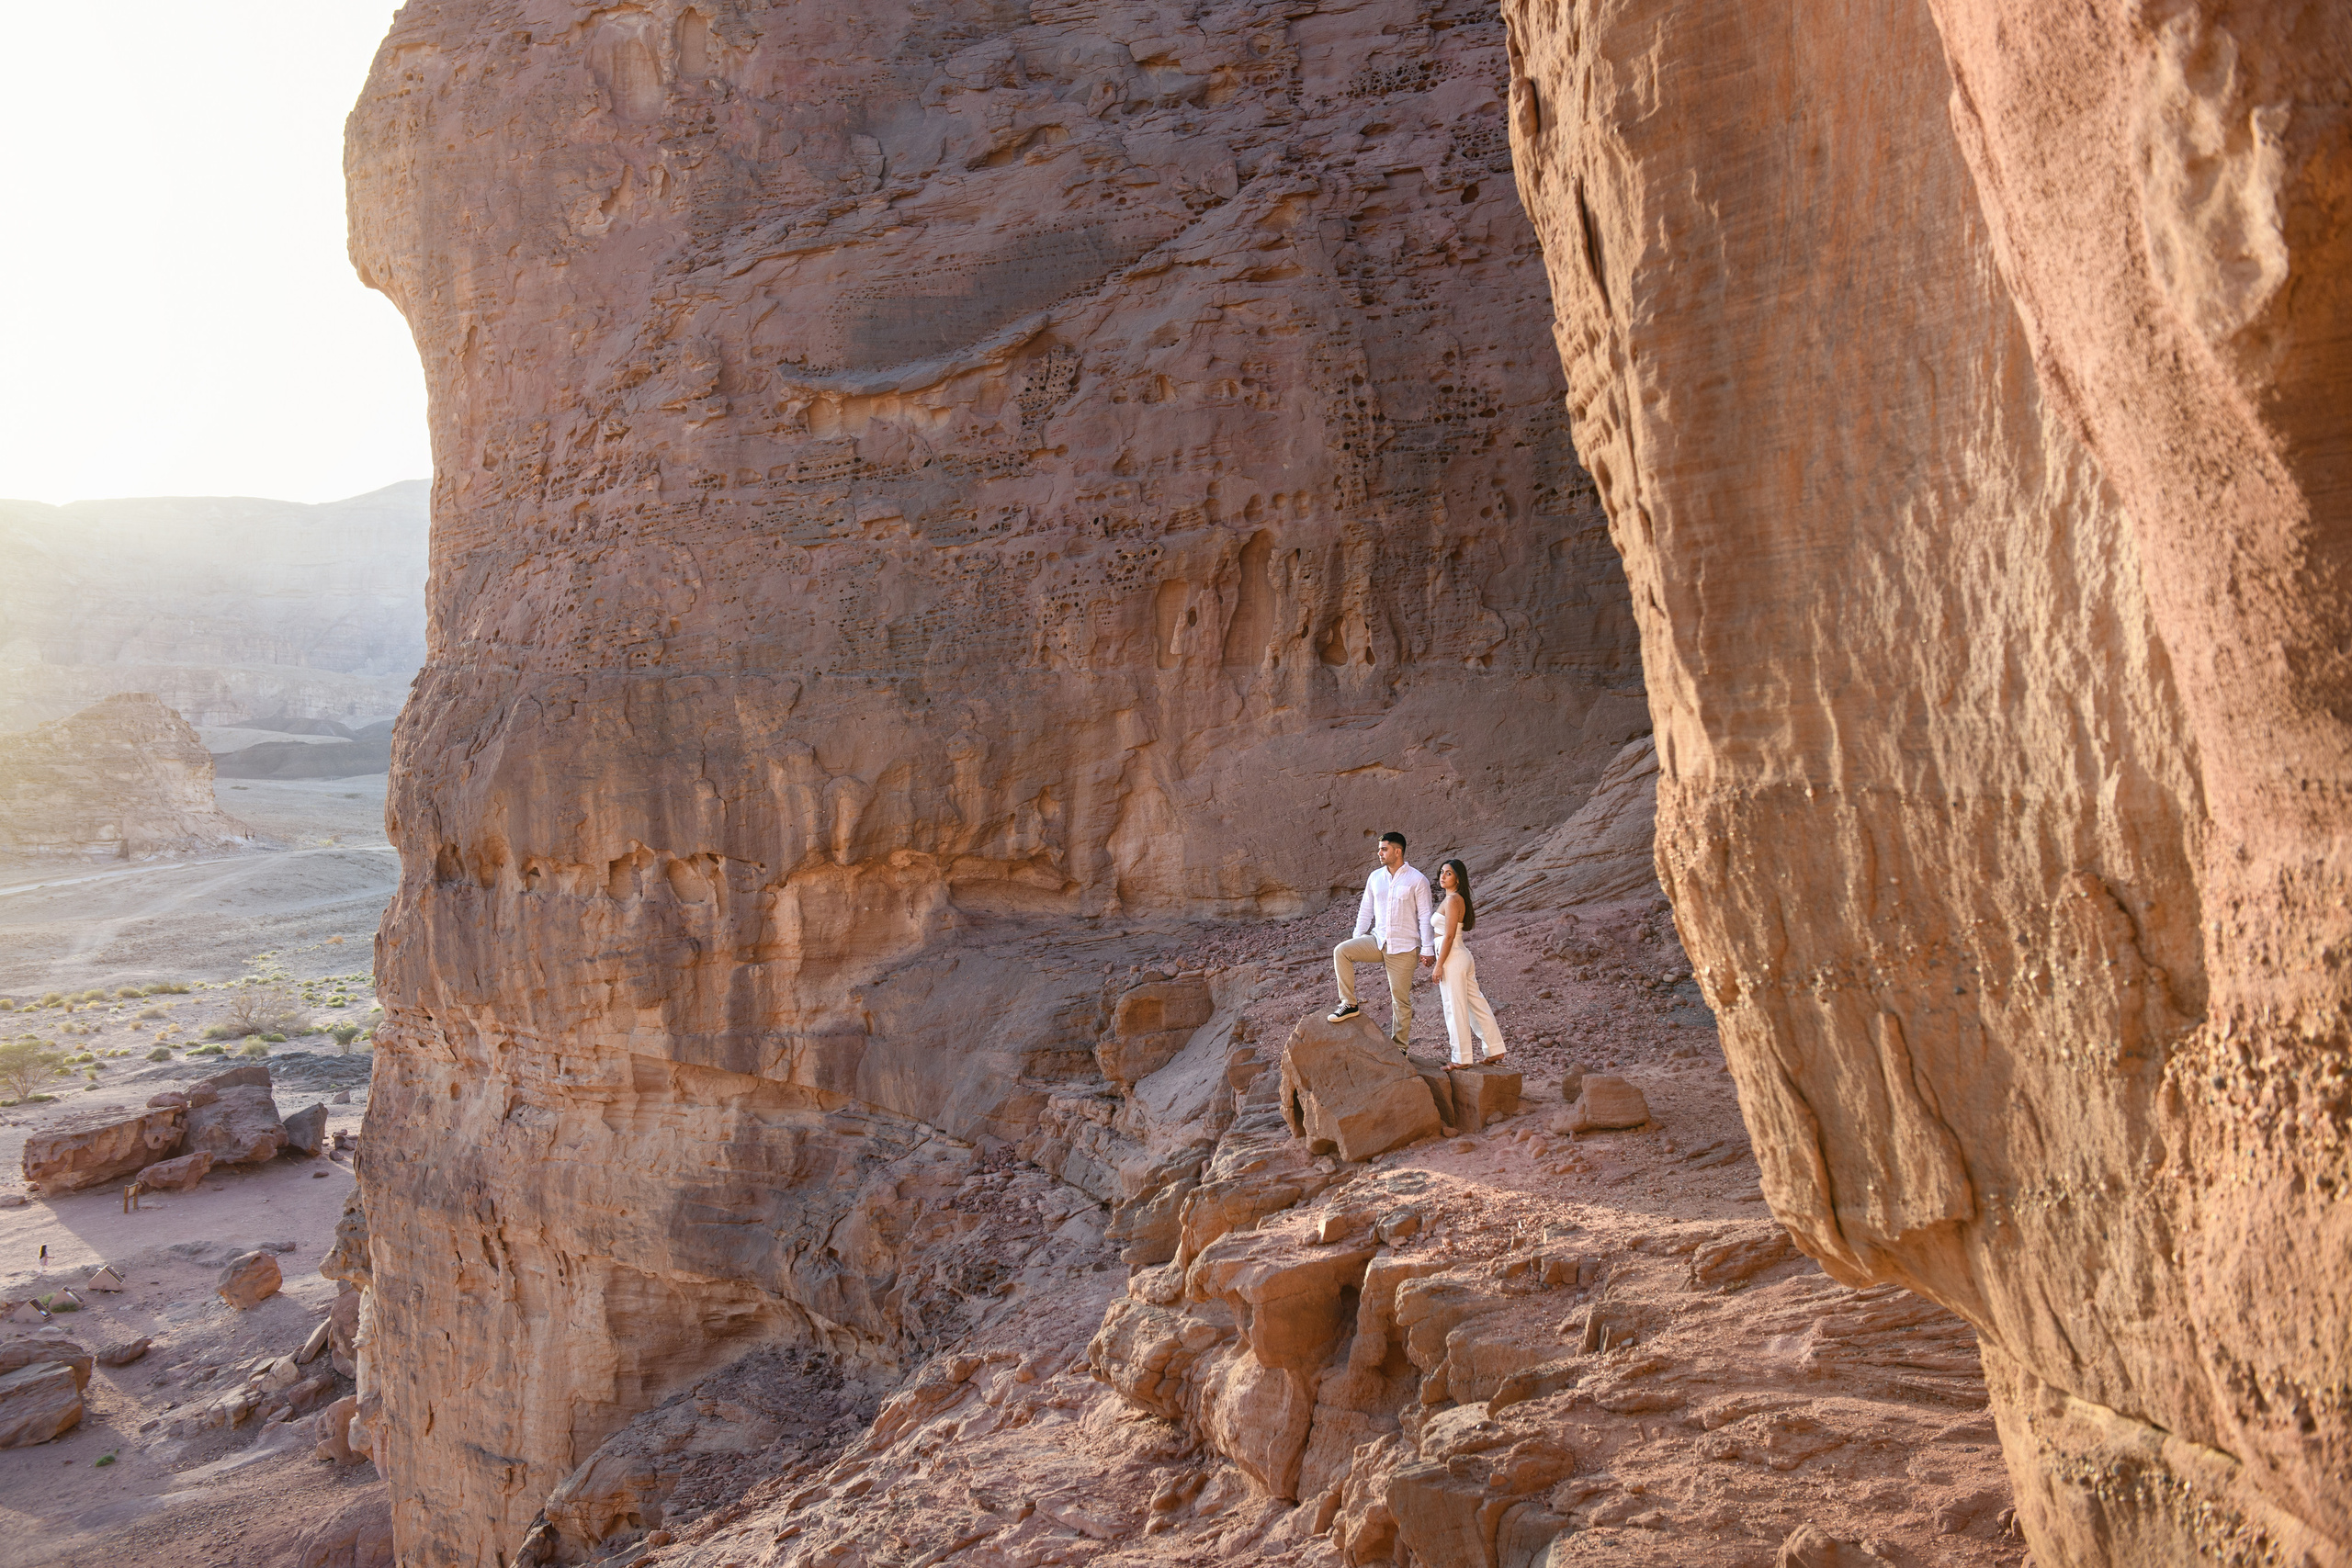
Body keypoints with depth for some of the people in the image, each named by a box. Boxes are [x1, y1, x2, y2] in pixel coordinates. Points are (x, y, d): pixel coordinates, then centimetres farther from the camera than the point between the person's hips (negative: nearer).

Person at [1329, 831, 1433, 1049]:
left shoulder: (1417, 880, -5)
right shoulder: (1375, 878, 9)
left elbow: (1425, 916, -6)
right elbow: (1366, 911, 16)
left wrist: (1427, 949, -9)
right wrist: (1357, 939, 10)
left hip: (1405, 948, -4)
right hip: (1378, 941, 4)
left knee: (1400, 998, 0)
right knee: (1341, 951, -18)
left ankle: (1400, 1045, 13)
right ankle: (1349, 1004, -9)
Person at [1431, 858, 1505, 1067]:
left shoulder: (1452, 900, -15)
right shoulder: (1459, 899, 14)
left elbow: (1449, 936, -19)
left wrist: (1439, 965, -17)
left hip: (1452, 958, -10)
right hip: (1463, 956, 10)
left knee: (1455, 1008, -2)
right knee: (1477, 1004, 14)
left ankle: (1462, 1058, 4)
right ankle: (1495, 1050, 20)